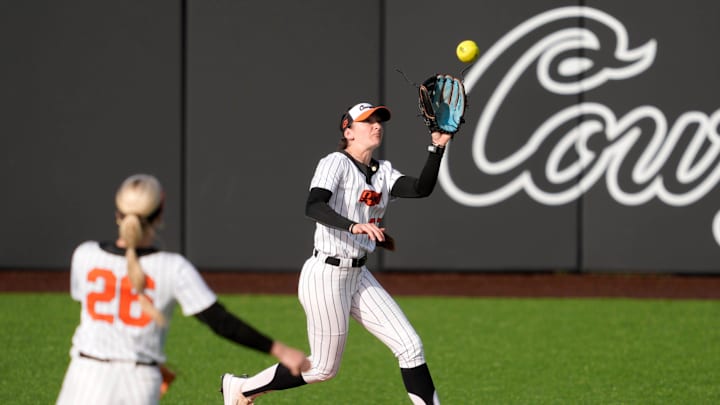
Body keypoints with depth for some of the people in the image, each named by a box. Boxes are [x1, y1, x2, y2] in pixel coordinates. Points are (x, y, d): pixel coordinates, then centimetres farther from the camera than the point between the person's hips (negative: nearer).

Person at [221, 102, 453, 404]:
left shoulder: (383, 172, 9)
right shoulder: (336, 163, -14)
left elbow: (421, 189, -6)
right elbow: (313, 206, -31)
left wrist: (438, 147, -16)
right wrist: (354, 226, -46)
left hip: (358, 277, 8)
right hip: (326, 276, -8)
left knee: (410, 347, 0)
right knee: (324, 368, 2)